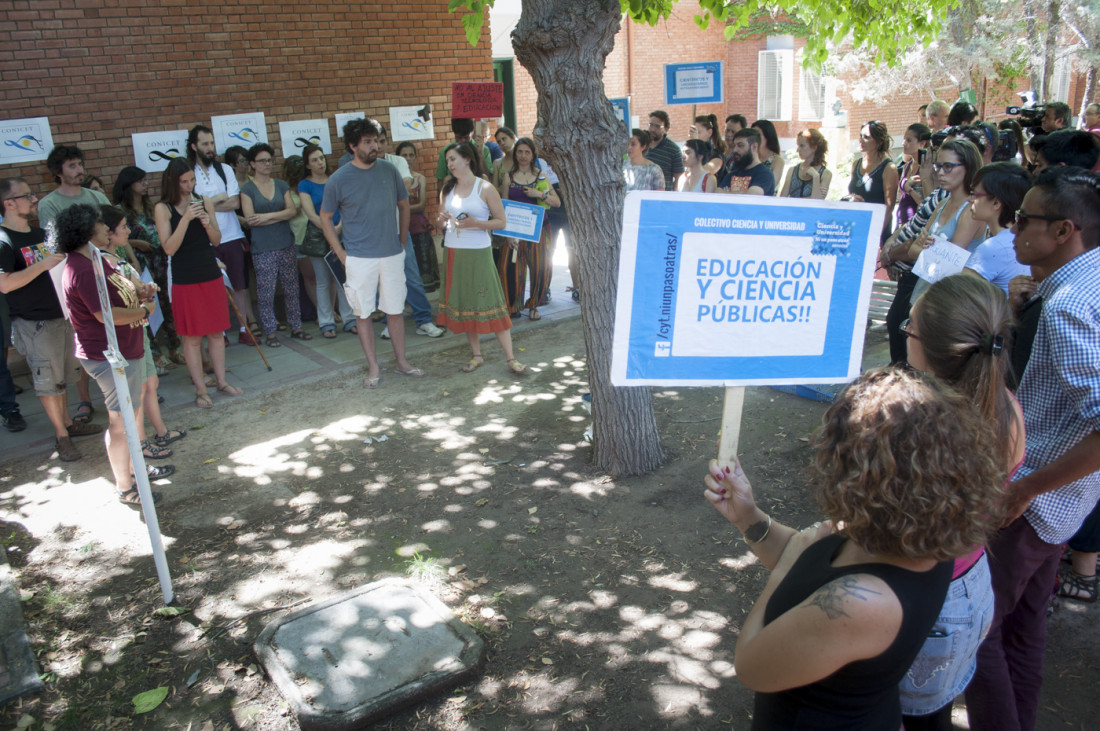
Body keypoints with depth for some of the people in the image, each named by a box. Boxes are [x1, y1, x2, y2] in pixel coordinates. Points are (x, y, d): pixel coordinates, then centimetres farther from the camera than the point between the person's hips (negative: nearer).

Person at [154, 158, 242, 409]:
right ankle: (200, 389, 9)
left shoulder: (205, 202, 5)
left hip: (211, 275, 4)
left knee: (216, 332, 10)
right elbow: (169, 247, -13)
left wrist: (207, 222, -13)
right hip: (184, 280, -4)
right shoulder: (163, 209, -6)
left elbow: (216, 239, 6)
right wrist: (186, 219, -21)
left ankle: (221, 381, 21)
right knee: (191, 338, 2)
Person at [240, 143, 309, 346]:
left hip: (286, 245, 4)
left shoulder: (281, 185, 11)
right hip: (262, 248, -3)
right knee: (265, 291, -2)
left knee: (291, 288, 8)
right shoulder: (247, 189, 1)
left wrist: (268, 216, -12)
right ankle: (270, 332, 8)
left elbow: (292, 210, 0)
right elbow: (250, 219, -10)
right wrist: (281, 216, -8)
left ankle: (296, 327, 18)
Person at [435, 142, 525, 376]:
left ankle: (510, 358, -1)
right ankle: (476, 355, 19)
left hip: (478, 253, -5)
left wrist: (475, 223, -19)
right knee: (463, 304, 8)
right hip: (453, 252, 5)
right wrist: (442, 220, -6)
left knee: (491, 304, -6)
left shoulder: (485, 188, -5)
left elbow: (501, 221, -6)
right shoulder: (447, 189, 11)